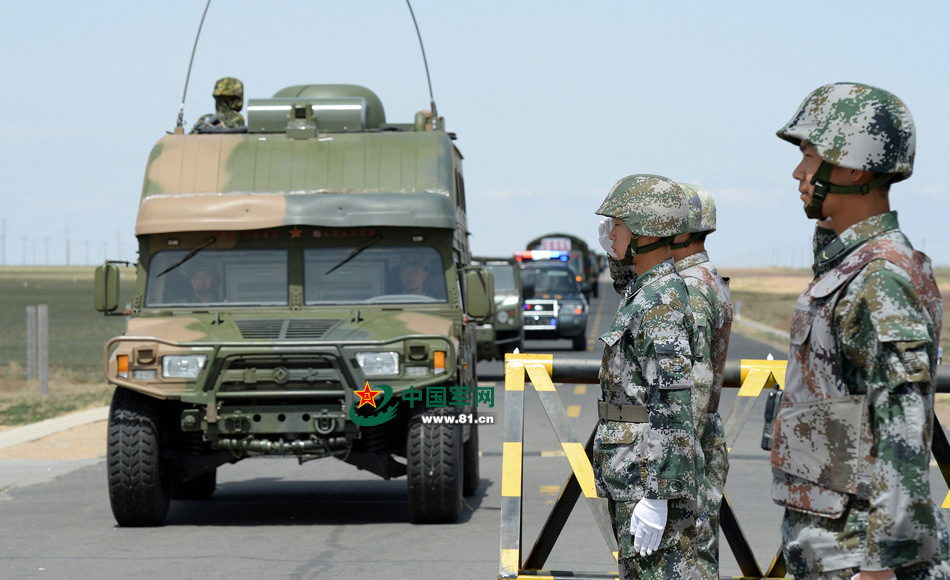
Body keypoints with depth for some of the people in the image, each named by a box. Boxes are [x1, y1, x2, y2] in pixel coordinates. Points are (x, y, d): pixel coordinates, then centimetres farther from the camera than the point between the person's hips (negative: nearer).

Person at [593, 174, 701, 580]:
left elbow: (673, 406, -23)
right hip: (634, 473, 11)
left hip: (655, 479, -11)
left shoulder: (662, 305, -18)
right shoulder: (646, 295, 16)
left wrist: (656, 499, -25)